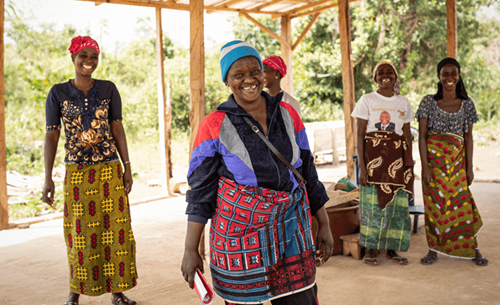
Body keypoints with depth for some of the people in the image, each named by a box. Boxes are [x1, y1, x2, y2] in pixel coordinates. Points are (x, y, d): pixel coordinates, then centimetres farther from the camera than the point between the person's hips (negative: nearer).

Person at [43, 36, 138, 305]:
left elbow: (117, 129, 5)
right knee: (79, 234, 6)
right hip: (76, 172, -1)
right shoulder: (58, 92, 2)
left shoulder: (108, 89, 5)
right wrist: (48, 179, -6)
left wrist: (127, 168, 0)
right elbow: (51, 135, -1)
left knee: (114, 230, 2)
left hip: (109, 170, 1)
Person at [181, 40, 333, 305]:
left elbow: (307, 173, 11)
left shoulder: (287, 115, 5)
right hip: (239, 232, -3)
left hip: (291, 232, 3)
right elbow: (200, 190, -4)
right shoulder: (215, 126, -5)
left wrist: (324, 225, 11)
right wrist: (190, 250, -5)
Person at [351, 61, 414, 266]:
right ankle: (370, 250, 9)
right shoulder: (367, 100, 1)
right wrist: (361, 166, -10)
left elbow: (407, 136, 12)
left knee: (397, 204, 2)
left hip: (396, 157, 3)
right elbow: (360, 134, -3)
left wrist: (409, 164, 4)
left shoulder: (404, 103, 12)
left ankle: (391, 249, 16)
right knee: (372, 203, -4)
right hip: (373, 155, -3)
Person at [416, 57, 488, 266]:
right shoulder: (428, 102, 0)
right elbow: (422, 136, -3)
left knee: (461, 202, 1)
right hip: (433, 157, -1)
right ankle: (434, 249, 14)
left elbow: (468, 137, 8)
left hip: (457, 159, 1)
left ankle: (473, 249, 16)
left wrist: (469, 167, 4)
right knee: (434, 202, 2)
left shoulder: (467, 104, 6)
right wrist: (425, 166, -10)